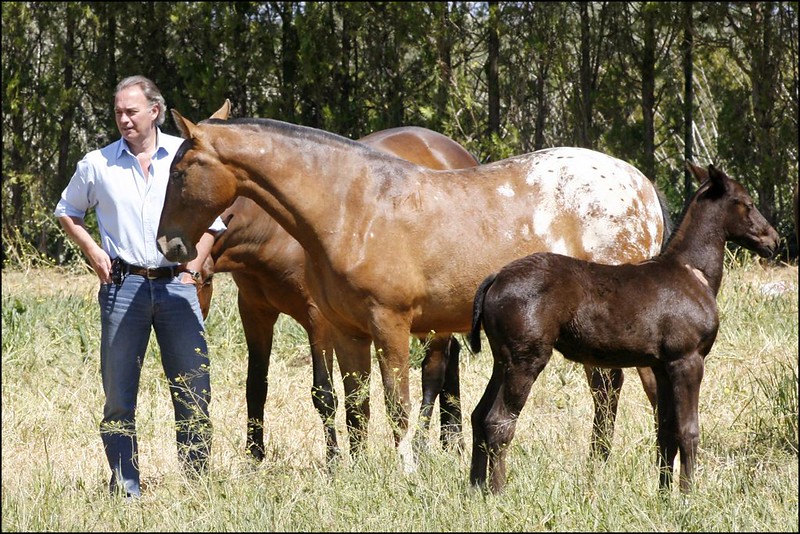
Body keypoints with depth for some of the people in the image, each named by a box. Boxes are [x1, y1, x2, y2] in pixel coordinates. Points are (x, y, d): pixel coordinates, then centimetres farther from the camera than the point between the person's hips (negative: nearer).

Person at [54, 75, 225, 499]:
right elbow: (67, 212, 18)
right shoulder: (98, 164, 4)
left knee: (194, 391, 1)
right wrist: (92, 250, 3)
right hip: (123, 285, 0)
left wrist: (194, 266, 1)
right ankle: (125, 488, 9)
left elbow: (212, 219, 13)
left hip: (176, 285, 0)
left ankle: (197, 483, 11)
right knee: (119, 396, 2)